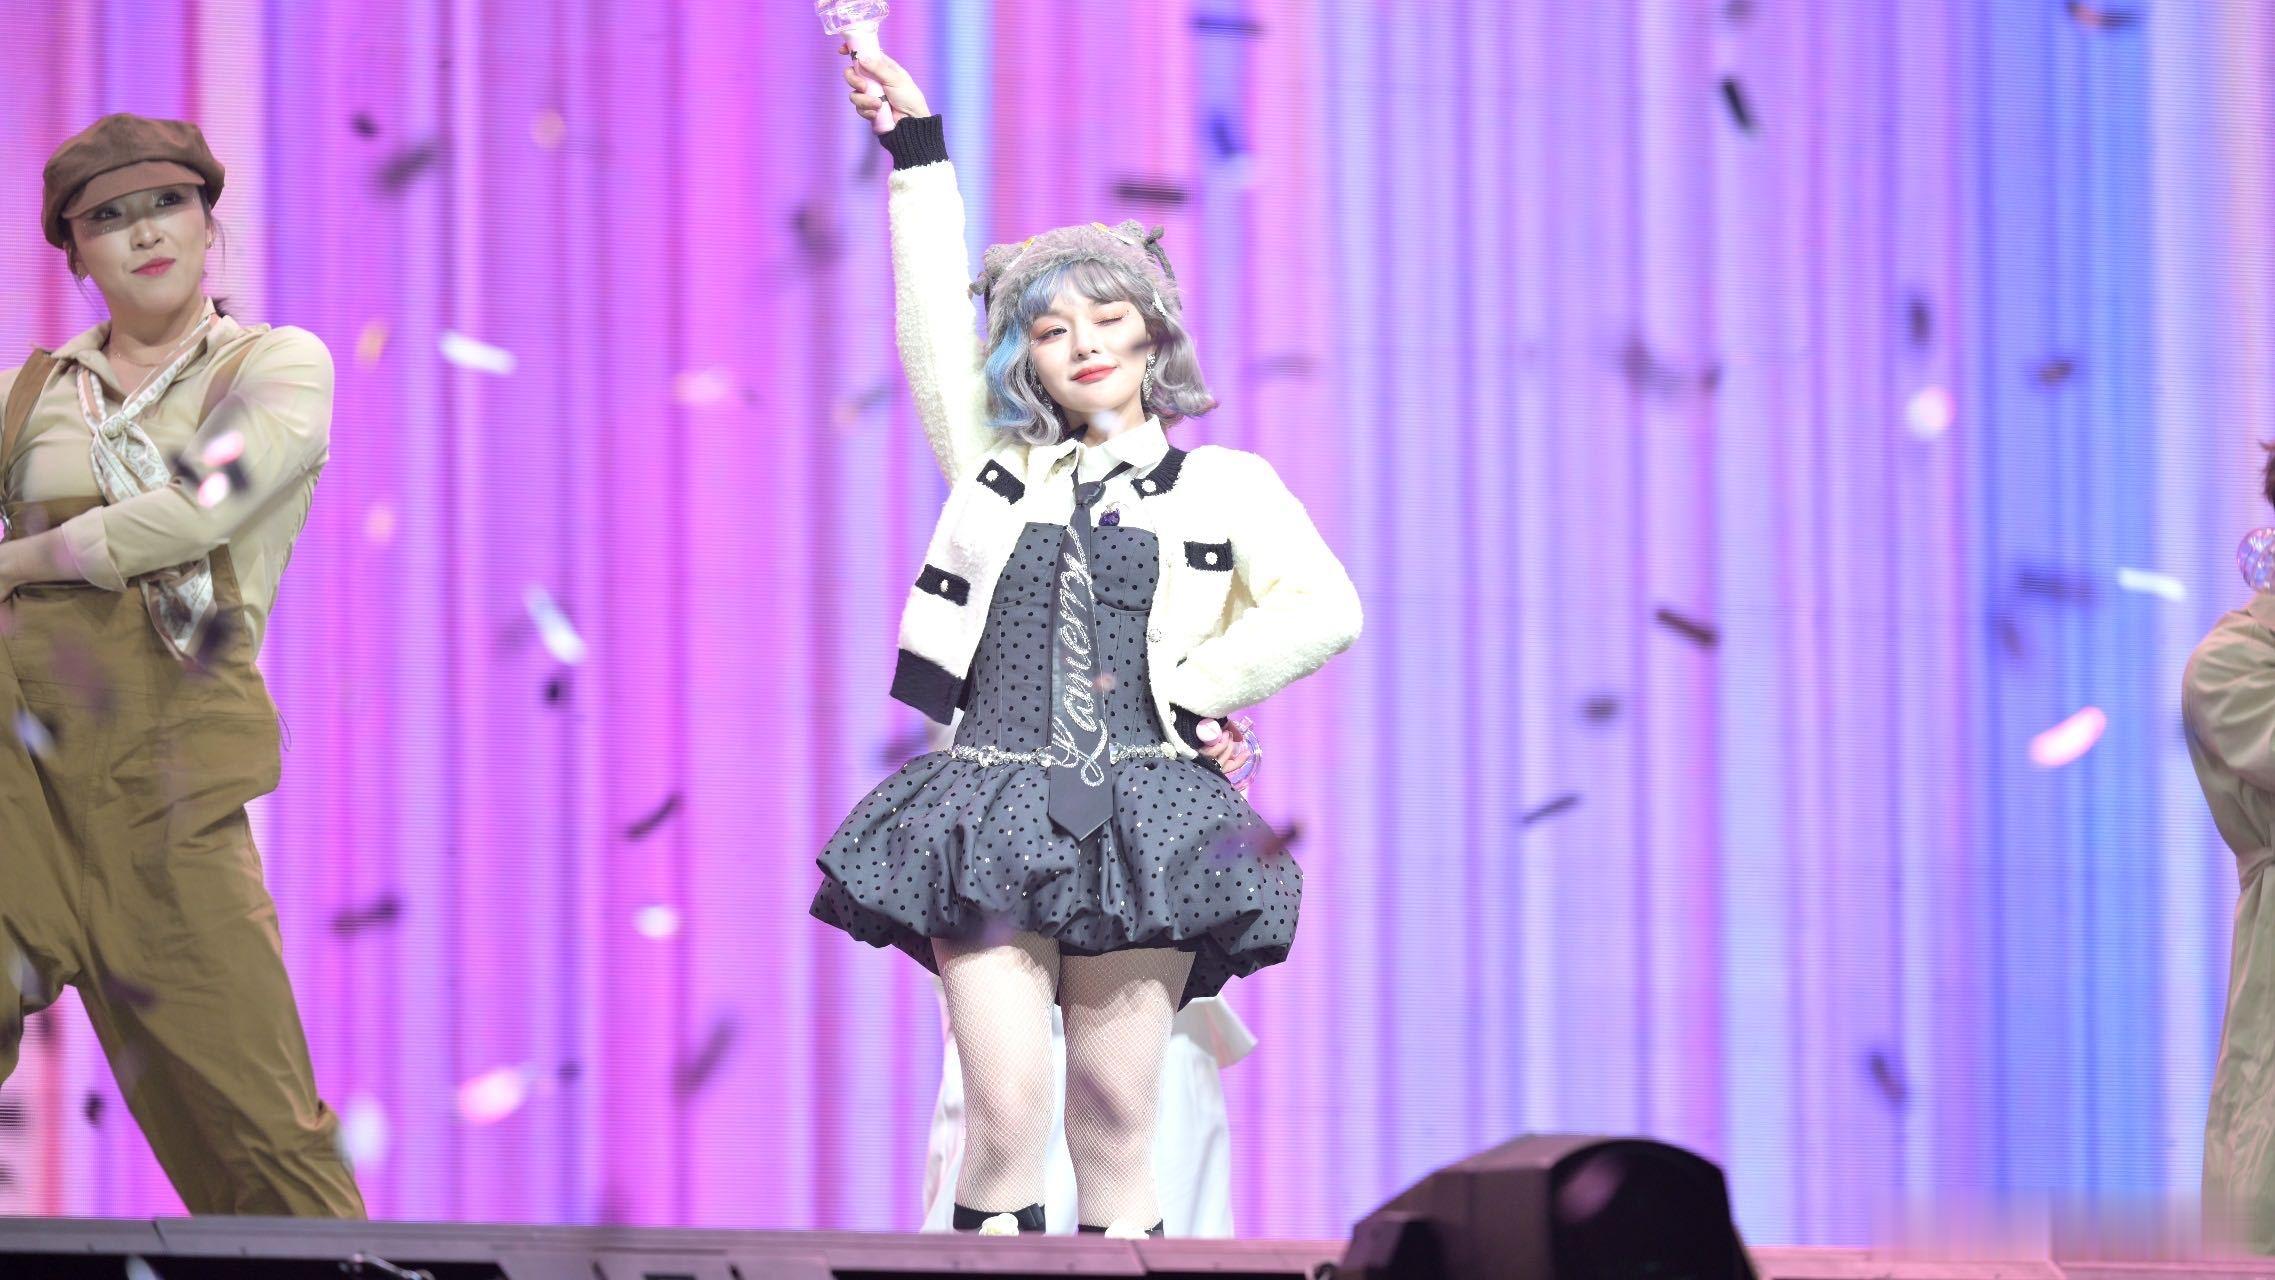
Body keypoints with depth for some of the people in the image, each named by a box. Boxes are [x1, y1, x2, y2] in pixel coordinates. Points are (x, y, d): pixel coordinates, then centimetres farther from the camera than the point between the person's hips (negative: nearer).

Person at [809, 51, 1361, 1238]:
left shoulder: (1223, 485, 12)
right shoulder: (995, 466, 16)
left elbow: (1324, 611, 1)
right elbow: (935, 320, 10)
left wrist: (1199, 686, -3)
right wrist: (916, 147, 7)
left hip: (1140, 821, -1)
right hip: (992, 812, 1)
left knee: (1116, 1119, -2)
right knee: (1003, 1114, -10)